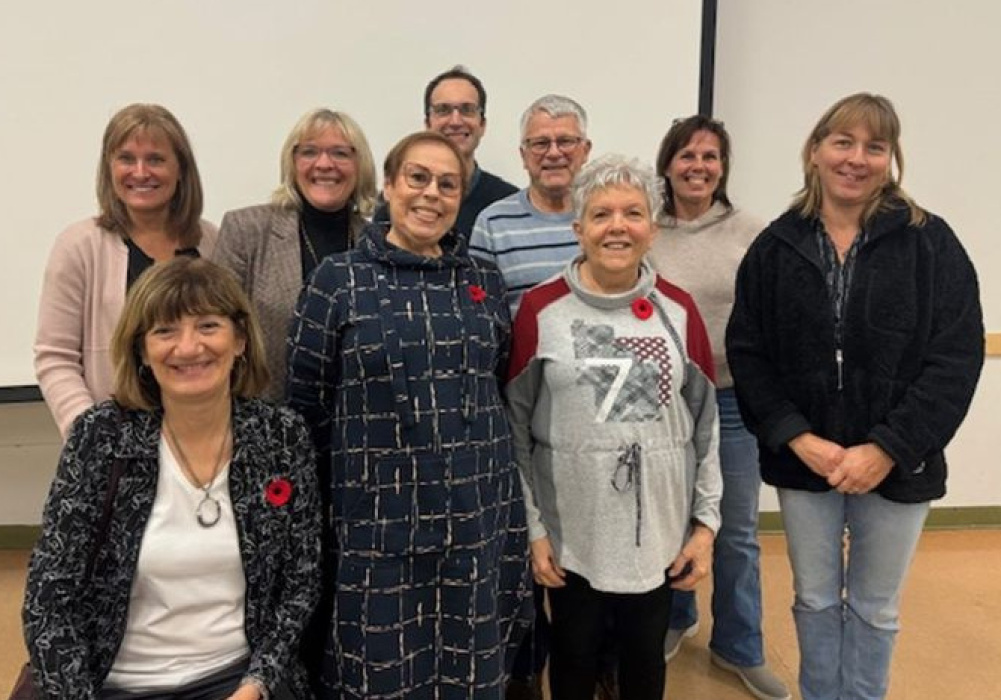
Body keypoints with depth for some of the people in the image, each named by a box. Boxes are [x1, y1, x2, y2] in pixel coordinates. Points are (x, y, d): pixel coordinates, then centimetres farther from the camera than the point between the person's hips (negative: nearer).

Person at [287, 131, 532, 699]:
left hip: (478, 515, 3)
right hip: (379, 519, -3)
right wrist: (368, 458, 2)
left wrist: (474, 456, 11)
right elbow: (307, 404, 0)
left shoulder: (486, 283, 7)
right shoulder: (339, 280, -3)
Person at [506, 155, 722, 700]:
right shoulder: (541, 308, -8)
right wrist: (533, 527, -6)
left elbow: (706, 421, 4)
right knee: (574, 654, 16)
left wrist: (706, 520, 1)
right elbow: (516, 425, -5)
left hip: (658, 526, 2)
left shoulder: (677, 310, -1)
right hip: (571, 528, -1)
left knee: (646, 654, 18)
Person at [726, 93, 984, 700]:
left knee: (875, 608, 16)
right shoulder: (776, 246, -2)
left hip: (897, 464, -1)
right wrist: (795, 437, -14)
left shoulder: (931, 244, -6)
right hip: (803, 460, 1)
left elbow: (956, 360, -10)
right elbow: (747, 353, -3)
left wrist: (886, 448, -17)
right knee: (815, 600, 17)